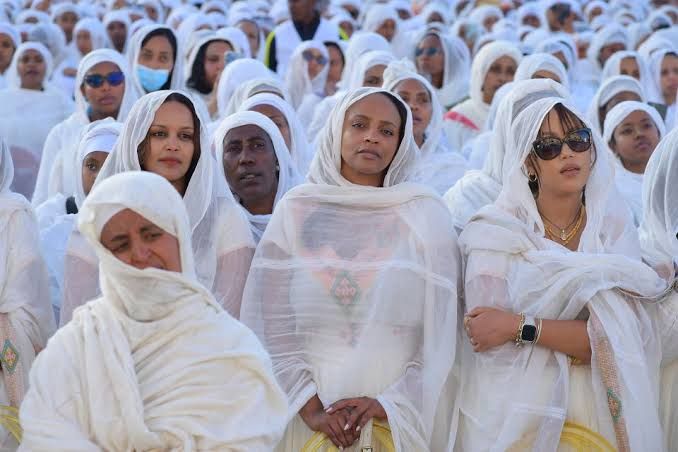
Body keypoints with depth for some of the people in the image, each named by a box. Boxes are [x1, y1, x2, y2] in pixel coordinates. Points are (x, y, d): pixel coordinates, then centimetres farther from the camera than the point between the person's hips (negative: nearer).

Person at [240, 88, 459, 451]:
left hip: (403, 417, 0)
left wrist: (393, 404, -12)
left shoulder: (426, 214, 1)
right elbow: (268, 322, -2)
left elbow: (442, 330, -2)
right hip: (313, 415, 0)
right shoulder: (296, 210, 2)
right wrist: (310, 407, -10)